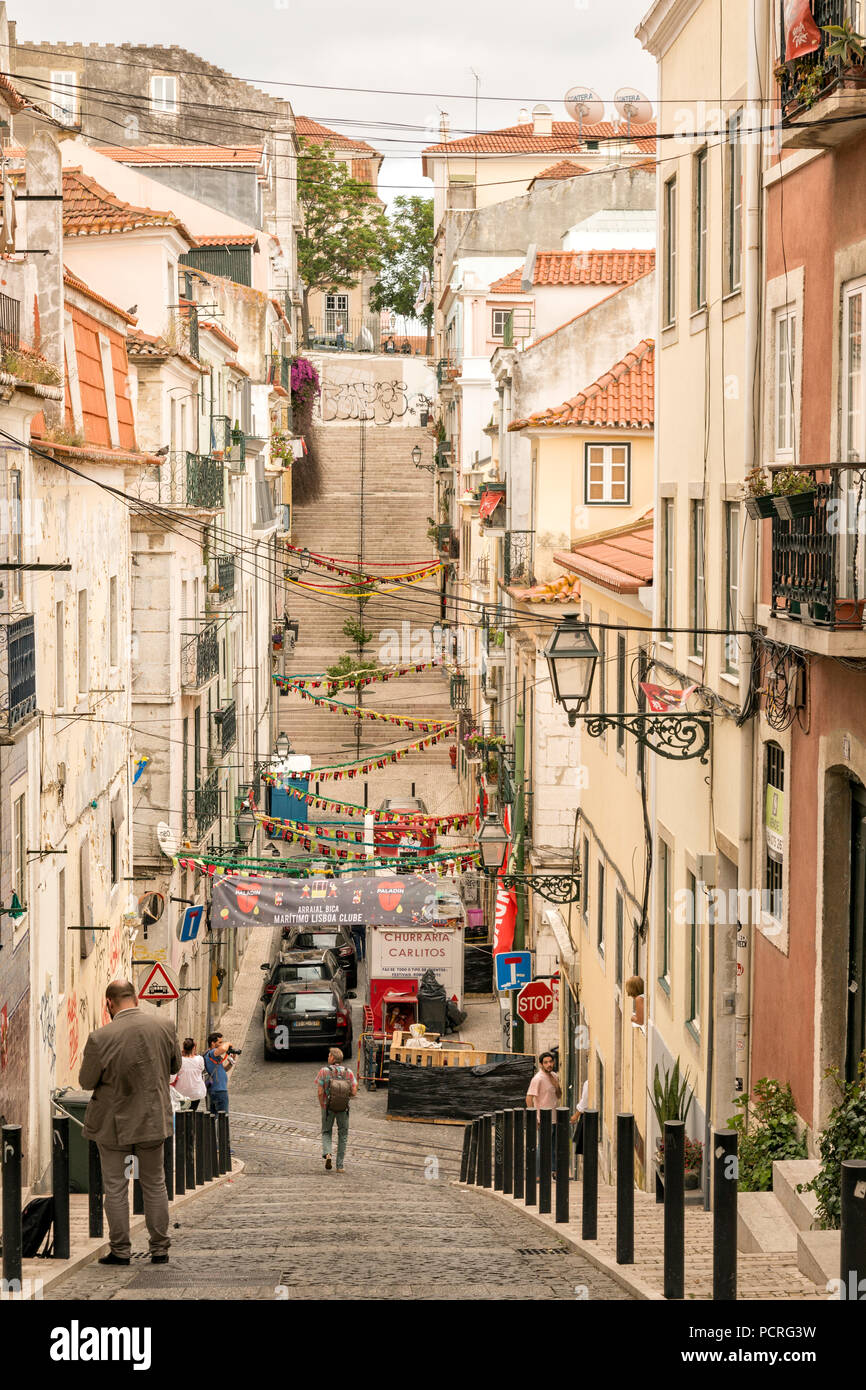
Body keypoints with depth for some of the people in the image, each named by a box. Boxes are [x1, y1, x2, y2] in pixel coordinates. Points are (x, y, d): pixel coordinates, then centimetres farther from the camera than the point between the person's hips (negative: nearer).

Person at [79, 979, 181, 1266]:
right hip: (153, 1120, 3)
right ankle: (159, 1248, 18)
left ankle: (120, 1250, 12)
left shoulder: (101, 1038, -21)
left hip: (113, 1124, -3)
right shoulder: (164, 1024, -10)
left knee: (115, 1187, 8)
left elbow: (86, 1082, -11)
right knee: (155, 1185, 14)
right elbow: (175, 1065, 4)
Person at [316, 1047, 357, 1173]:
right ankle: (340, 1165, 13)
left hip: (328, 1107, -1)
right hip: (343, 1108, 1)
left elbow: (320, 1092, -12)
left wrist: (322, 1106, 3)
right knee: (343, 1135, 15)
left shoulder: (324, 1071, -11)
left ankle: (327, 1153, -7)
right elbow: (354, 1092, -8)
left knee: (326, 1133, 20)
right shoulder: (348, 1072, -6)